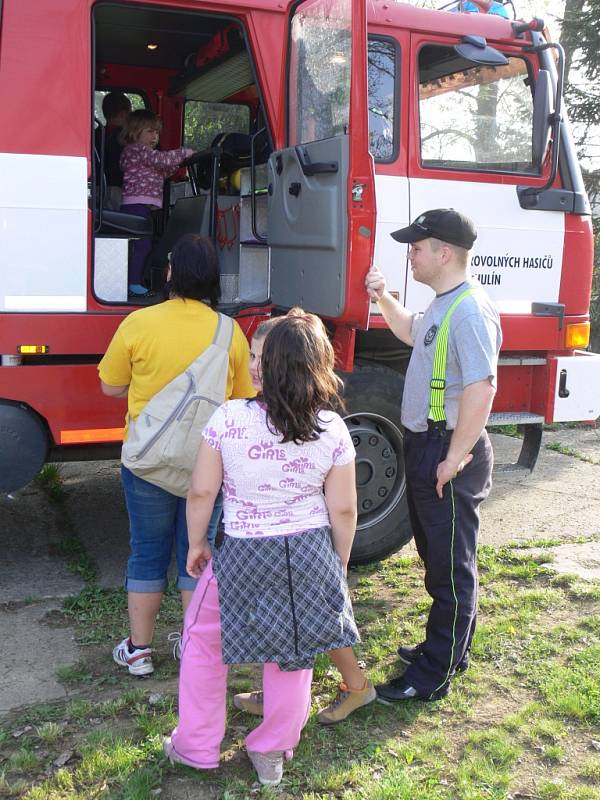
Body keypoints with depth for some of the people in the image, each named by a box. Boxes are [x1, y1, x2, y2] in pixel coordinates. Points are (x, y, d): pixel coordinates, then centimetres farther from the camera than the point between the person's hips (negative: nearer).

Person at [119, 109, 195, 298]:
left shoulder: (144, 153, 25)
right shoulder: (136, 150, -7)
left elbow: (162, 172, 25)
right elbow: (162, 159, -17)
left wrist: (179, 162, 13)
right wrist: (185, 153, -9)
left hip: (144, 206, 10)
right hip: (137, 205, -10)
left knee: (143, 245, 9)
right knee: (142, 244, -13)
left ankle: (135, 283, 11)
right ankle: (134, 284, -12)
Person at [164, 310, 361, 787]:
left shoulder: (229, 419, -15)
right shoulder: (333, 429, -10)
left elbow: (202, 491, -8)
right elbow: (343, 509, -3)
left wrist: (196, 543, 9)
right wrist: (339, 565, 12)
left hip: (243, 555, -2)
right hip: (310, 554, 2)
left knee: (204, 641, 21)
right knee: (293, 654, 19)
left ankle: (196, 747, 33)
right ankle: (273, 753, 34)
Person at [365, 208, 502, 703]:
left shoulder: (470, 311, -22)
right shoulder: (443, 305, 11)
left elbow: (482, 388, -28)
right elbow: (413, 333, 32)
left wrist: (455, 458, -25)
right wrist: (383, 299, 17)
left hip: (449, 456, -11)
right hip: (425, 445, 11)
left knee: (451, 568, 1)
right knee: (437, 556, 21)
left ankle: (434, 676, 11)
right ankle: (448, 649, 37)